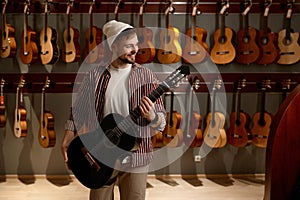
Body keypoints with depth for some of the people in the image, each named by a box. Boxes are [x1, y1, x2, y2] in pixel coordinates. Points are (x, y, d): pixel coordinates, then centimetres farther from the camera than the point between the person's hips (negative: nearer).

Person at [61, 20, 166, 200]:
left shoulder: (147, 77, -3)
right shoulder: (96, 75, 1)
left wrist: (151, 117, -25)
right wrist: (68, 138, 0)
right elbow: (78, 109, 9)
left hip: (135, 159, -1)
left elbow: (161, 122, -3)